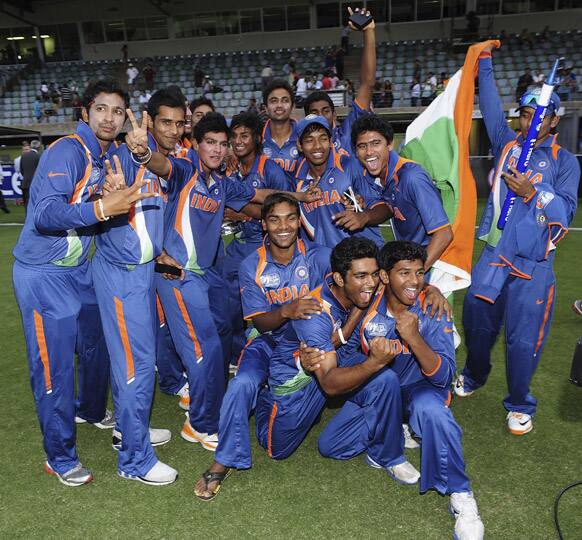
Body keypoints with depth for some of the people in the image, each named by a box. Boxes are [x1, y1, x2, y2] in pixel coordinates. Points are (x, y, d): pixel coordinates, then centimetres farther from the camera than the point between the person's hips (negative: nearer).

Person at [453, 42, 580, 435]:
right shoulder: (506, 144, 10)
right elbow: (491, 104, 10)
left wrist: (533, 192, -18)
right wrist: (485, 63, 7)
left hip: (533, 264, -3)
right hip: (495, 255, 3)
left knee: (523, 339, 0)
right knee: (477, 319, 12)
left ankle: (520, 405, 22)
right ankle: (475, 375, 40)